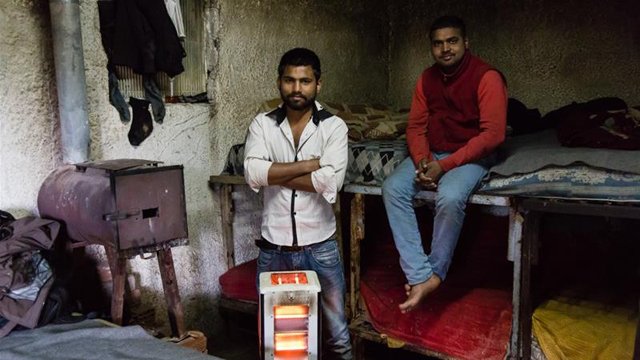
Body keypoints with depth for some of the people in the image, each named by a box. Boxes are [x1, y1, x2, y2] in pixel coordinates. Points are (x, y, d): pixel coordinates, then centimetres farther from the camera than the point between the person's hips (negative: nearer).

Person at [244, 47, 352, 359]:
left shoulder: (333, 127, -6)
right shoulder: (262, 124, -1)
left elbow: (330, 183, -21)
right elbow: (252, 174, -18)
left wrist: (275, 174, -15)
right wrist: (309, 163, -17)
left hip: (320, 247, -1)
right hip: (274, 248, 2)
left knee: (336, 333, 14)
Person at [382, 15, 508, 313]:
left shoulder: (487, 77, -12)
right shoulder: (427, 78, 6)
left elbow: (493, 134, -19)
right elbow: (416, 127, 7)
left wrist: (445, 165, -23)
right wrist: (422, 159, -15)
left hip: (471, 156, -5)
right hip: (431, 154, 5)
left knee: (450, 197, -36)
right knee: (392, 188, -22)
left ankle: (434, 274, -16)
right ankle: (419, 275, -25)